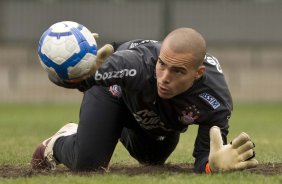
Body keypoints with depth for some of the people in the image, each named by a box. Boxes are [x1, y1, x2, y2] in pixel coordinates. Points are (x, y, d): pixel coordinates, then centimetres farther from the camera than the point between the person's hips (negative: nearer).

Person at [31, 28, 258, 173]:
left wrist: (212, 164, -62)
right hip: (117, 89, -3)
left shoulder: (215, 102, -44)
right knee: (86, 163, -18)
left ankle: (121, 131, 60)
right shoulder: (135, 64, -49)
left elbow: (205, 156, -36)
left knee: (152, 161, 27)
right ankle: (58, 144, 19)